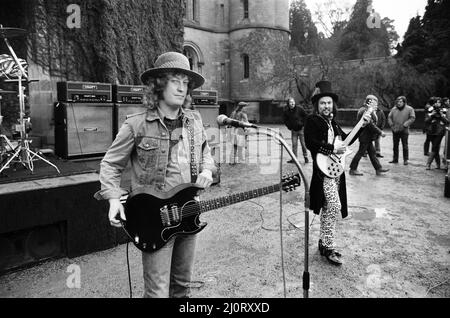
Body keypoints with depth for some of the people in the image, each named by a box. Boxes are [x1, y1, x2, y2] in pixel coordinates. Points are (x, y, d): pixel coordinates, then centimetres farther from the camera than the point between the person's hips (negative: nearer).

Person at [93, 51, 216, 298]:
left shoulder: (194, 120, 6)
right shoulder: (137, 125, -10)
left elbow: (205, 153, 19)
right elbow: (110, 165, -2)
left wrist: (206, 170, -1)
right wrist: (114, 198, -16)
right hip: (155, 220, -5)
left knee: (182, 285, 21)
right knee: (158, 291, 1)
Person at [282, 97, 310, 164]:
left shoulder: (299, 108, -13)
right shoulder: (285, 111, -5)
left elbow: (306, 116, -1)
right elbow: (285, 120, 11)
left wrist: (303, 124, -5)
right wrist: (290, 127, 2)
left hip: (301, 129, -2)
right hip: (293, 130, 3)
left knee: (303, 144, 0)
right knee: (294, 144, 3)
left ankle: (306, 157, 11)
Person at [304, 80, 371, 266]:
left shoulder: (332, 122, 18)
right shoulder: (312, 120, -6)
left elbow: (346, 140, 23)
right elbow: (310, 143, -19)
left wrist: (361, 125, 16)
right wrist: (333, 149, -19)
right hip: (323, 169, -8)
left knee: (328, 208, 14)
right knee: (334, 206, -16)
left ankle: (324, 242, 25)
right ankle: (329, 248, -5)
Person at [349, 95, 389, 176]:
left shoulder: (368, 110, 16)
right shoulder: (365, 111, -18)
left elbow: (374, 121, 14)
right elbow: (370, 124, -23)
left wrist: (374, 112, 5)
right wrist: (380, 132, -19)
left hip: (368, 136, 10)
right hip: (365, 136, -10)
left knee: (372, 153, 13)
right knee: (360, 152, -2)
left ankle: (378, 168, 20)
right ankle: (353, 169, 7)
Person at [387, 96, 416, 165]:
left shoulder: (409, 109, -3)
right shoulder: (394, 109, 8)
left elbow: (412, 118, -8)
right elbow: (389, 117, 11)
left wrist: (405, 125, -16)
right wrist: (391, 125, -2)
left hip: (404, 131, -3)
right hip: (395, 131, 4)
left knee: (405, 146, 0)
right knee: (395, 145, 9)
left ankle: (405, 160, 9)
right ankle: (395, 159, 19)